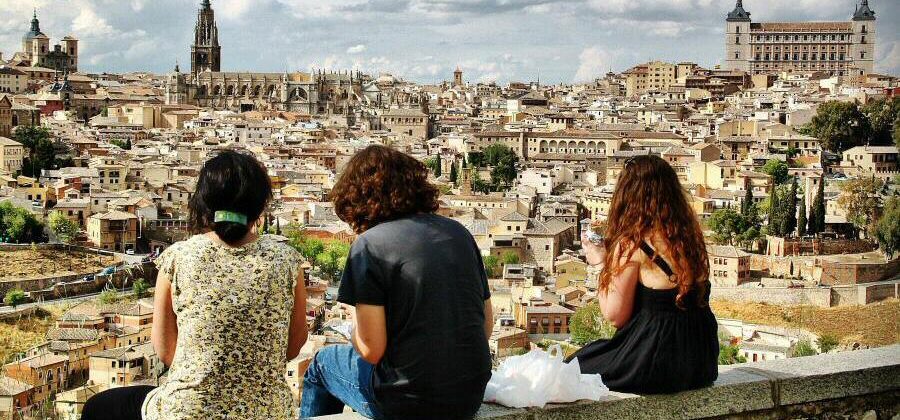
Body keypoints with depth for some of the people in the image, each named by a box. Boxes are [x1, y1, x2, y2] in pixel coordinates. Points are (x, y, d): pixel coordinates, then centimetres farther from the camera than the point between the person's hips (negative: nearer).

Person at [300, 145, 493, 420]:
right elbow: (486, 326, 9)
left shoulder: (369, 245, -13)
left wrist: (355, 333, 6)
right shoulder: (459, 232, 5)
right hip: (472, 397, 6)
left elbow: (371, 350, -15)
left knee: (322, 363, 23)